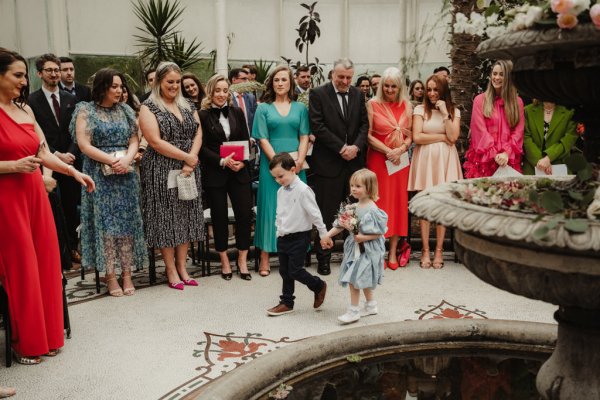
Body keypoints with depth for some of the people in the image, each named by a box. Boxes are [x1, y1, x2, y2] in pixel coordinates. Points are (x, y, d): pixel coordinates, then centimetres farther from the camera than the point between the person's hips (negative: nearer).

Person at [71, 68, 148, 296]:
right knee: (104, 222, -2)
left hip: (126, 174, 3)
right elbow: (84, 145, -7)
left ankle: (127, 274, 8)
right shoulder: (86, 111, 0)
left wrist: (127, 159, -14)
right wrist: (111, 160, -15)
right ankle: (110, 276, 5)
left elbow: (134, 141, 6)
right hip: (100, 175, -3)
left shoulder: (126, 111, 11)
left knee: (127, 221, 2)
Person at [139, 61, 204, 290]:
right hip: (162, 172, -5)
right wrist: (187, 157, -13)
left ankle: (182, 267, 17)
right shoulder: (149, 108, -4)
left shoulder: (187, 106, 13)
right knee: (166, 218, 0)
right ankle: (171, 270, 10)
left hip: (188, 171, 5)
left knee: (186, 217, 7)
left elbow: (198, 134, 4)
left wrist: (191, 162, -12)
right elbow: (156, 142, -14)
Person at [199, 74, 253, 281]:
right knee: (219, 216, 5)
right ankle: (224, 261, 19)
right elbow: (202, 147, -5)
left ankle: (242, 260, 11)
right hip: (214, 174, -3)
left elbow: (246, 141, 10)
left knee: (244, 213, -2)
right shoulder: (203, 116, -1)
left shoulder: (237, 113, 11)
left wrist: (242, 161, -7)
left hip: (239, 172, 3)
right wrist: (222, 161, -16)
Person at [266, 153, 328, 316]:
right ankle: (286, 303, 23)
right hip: (283, 237, 8)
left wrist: (323, 234, -12)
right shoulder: (281, 191, 8)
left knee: (295, 271, -5)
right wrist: (278, 231, 18)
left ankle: (319, 286, 20)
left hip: (299, 237, -8)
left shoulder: (303, 190, -17)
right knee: (284, 271, 12)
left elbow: (314, 213, -15)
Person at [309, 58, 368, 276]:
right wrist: (341, 148, -13)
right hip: (328, 162, -4)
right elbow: (318, 126, -10)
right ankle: (323, 258, 13)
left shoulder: (358, 95, 12)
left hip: (355, 160, 4)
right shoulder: (318, 94, -2)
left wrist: (356, 147, -8)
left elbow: (364, 124, 10)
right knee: (326, 213, 1)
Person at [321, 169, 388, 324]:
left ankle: (353, 311, 6)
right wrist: (328, 235, -1)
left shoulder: (372, 210, -19)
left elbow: (379, 233, -17)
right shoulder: (354, 207, 3)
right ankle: (371, 305, 35)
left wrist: (363, 237, -22)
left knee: (354, 278, -6)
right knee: (363, 279, 18)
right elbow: (341, 224, 7)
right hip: (355, 248, 8)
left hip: (367, 250, -8)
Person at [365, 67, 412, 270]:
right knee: (379, 202, -1)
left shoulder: (407, 106, 7)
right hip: (378, 159, -3)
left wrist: (400, 150, -10)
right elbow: (368, 135, -7)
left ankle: (393, 251, 13)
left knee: (398, 202, 5)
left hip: (400, 160, 4)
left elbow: (409, 136, 8)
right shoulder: (373, 104, -3)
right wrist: (388, 151, -14)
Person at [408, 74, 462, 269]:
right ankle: (425, 250, 8)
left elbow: (453, 137, -4)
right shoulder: (420, 109, 5)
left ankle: (439, 250, 11)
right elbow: (417, 137, -7)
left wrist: (445, 113, -7)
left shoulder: (454, 111, 10)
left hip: (445, 160, 1)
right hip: (425, 159, -1)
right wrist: (443, 137, -4)